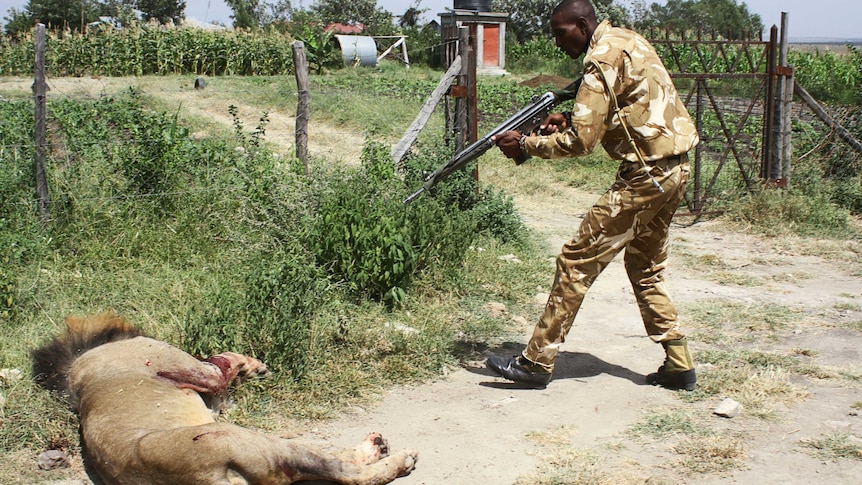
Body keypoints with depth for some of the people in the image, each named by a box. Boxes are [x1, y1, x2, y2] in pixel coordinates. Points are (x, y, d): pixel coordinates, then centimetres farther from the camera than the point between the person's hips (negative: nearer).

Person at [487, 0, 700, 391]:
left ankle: (537, 362, 0)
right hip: (674, 170, 10)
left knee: (577, 261, -5)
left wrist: (525, 144, -8)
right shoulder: (625, 41, 14)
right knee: (645, 268, 20)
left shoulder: (604, 58, -15)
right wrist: (570, 120, 7)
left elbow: (581, 141, -19)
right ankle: (679, 366, 22)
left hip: (646, 175, -10)